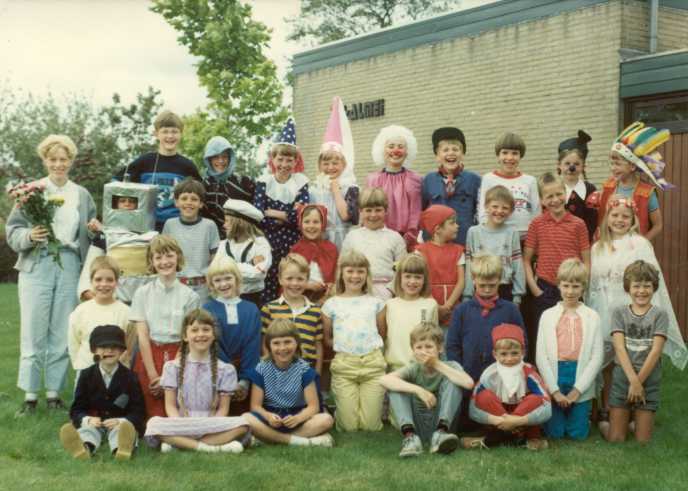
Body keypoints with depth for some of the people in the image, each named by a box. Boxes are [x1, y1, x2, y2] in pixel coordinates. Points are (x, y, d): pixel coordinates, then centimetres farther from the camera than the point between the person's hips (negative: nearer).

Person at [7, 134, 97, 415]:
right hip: (36, 265, -2)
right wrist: (29, 236, -20)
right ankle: (30, 395, 6)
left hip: (70, 266, 2)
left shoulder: (82, 195, 12)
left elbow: (89, 236, 15)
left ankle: (54, 392, 13)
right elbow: (12, 231, 0)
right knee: (33, 332, -1)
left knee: (62, 334, 4)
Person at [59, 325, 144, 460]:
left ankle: (120, 449, -67)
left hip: (120, 423, -1)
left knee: (123, 429, -33)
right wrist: (87, 419, -19)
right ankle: (84, 447, -65)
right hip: (94, 422, 1)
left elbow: (139, 411, -1)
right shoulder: (86, 375, 7)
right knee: (87, 429, -30)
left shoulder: (130, 377, 2)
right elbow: (76, 409, 6)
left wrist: (121, 421, -21)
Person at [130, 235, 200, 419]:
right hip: (149, 356, 0)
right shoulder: (143, 293, 4)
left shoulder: (190, 296, 2)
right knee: (153, 416, -5)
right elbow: (142, 336, 0)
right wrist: (153, 375, -7)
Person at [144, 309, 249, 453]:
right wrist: (181, 428, -15)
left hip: (212, 426, 1)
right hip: (180, 425, -1)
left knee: (242, 424, -29)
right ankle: (214, 446, -28)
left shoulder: (225, 370, 7)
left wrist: (211, 429, -15)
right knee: (154, 424, -31)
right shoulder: (173, 367, 8)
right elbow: (170, 405, 3)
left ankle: (178, 442, -25)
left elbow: (223, 408, 3)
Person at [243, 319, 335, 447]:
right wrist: (268, 416, -27)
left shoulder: (304, 369, -4)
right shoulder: (261, 370, -3)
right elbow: (256, 405, -4)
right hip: (272, 419, 0)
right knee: (246, 418, -32)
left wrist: (298, 418, -29)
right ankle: (296, 440, -28)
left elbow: (313, 406, -8)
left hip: (296, 417, 0)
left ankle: (268, 437, -25)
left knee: (326, 419, -28)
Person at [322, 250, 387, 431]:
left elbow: (381, 333, 16)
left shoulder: (375, 303, 9)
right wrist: (343, 346, 2)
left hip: (373, 363, 1)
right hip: (344, 364, -1)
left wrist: (372, 346, 3)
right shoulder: (331, 304, 6)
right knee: (349, 425, -4)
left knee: (370, 425, -3)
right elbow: (327, 338, 13)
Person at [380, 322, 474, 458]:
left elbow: (468, 383, -29)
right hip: (416, 425, 1)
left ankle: (440, 433, -31)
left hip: (440, 422, -1)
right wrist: (418, 389, -36)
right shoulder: (414, 369, -3)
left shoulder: (450, 366, -5)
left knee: (451, 382, -20)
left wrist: (438, 365, -23)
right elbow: (384, 380, -25)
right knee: (395, 386, -17)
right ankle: (410, 436, -32)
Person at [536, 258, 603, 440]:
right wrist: (555, 390, -9)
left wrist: (577, 390, -9)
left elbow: (597, 357, -2)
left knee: (579, 433, 2)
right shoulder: (548, 315, 2)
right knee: (554, 433, 2)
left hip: (580, 379, 0)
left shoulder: (592, 317, 2)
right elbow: (541, 356, -2)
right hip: (555, 376, 0)